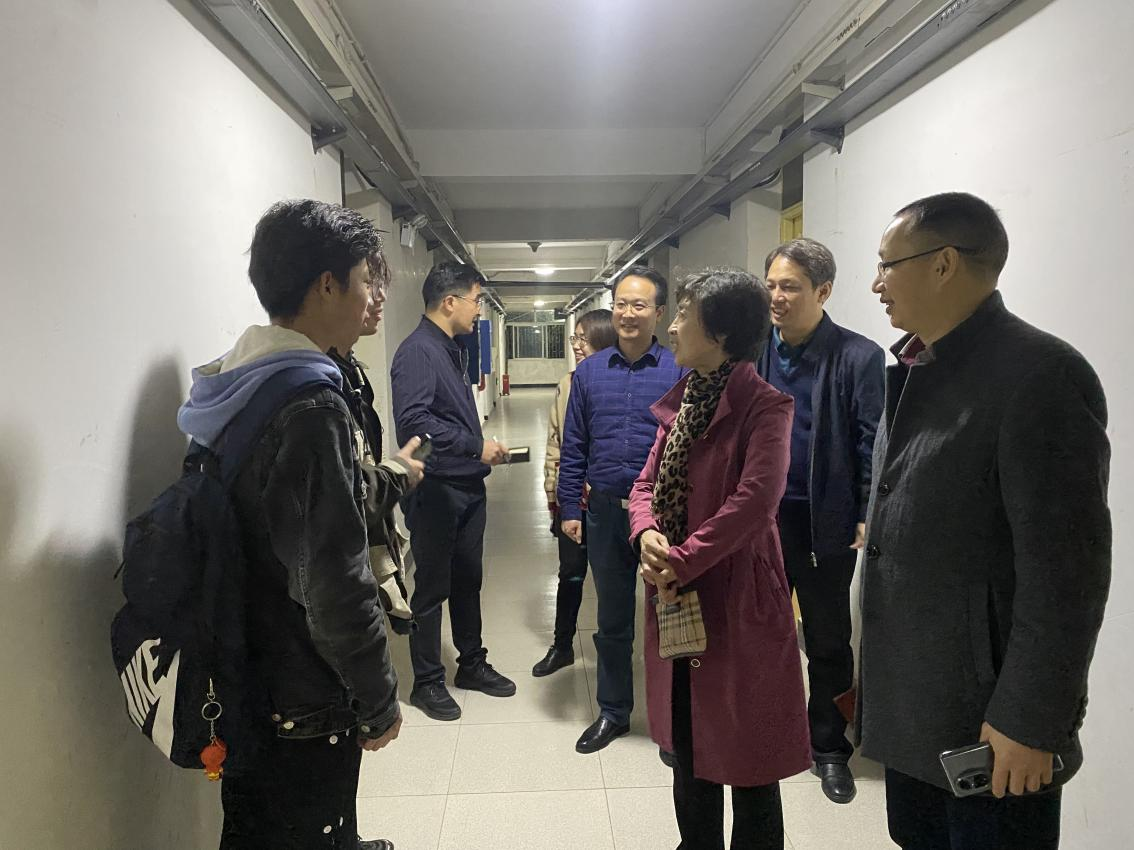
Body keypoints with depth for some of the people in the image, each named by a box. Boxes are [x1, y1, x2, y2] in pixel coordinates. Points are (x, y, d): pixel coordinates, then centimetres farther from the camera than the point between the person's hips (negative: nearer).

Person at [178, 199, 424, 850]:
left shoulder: (241, 390, 3)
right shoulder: (311, 408, -26)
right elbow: (336, 583, -27)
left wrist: (389, 476, 26)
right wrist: (379, 700, -14)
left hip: (244, 680, 9)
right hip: (305, 706, -9)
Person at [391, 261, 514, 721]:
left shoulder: (454, 350, 13)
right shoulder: (417, 351, -17)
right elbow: (413, 420, -29)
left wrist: (485, 450, 10)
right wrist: (476, 446, -23)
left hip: (468, 486, 9)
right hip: (435, 490, -9)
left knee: (468, 579, 19)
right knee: (432, 588, 5)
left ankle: (472, 663, 35)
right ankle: (427, 682, 22)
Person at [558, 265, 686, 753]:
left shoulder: (679, 372, -5)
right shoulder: (589, 371, 4)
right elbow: (573, 447, 7)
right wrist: (569, 508, 4)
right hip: (605, 511, 3)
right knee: (612, 619, 16)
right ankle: (613, 711, 33)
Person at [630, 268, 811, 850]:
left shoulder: (764, 407, -14)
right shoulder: (682, 401, 10)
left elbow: (755, 499, -25)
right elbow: (647, 481, 10)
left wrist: (681, 562, -21)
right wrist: (647, 533, -11)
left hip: (737, 597, -7)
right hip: (676, 598, 8)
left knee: (748, 757, 10)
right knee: (689, 743, 22)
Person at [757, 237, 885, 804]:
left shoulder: (858, 357, -8)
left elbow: (873, 445, -8)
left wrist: (869, 518, -13)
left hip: (825, 526, -3)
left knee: (828, 644, 13)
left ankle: (828, 748, 33)